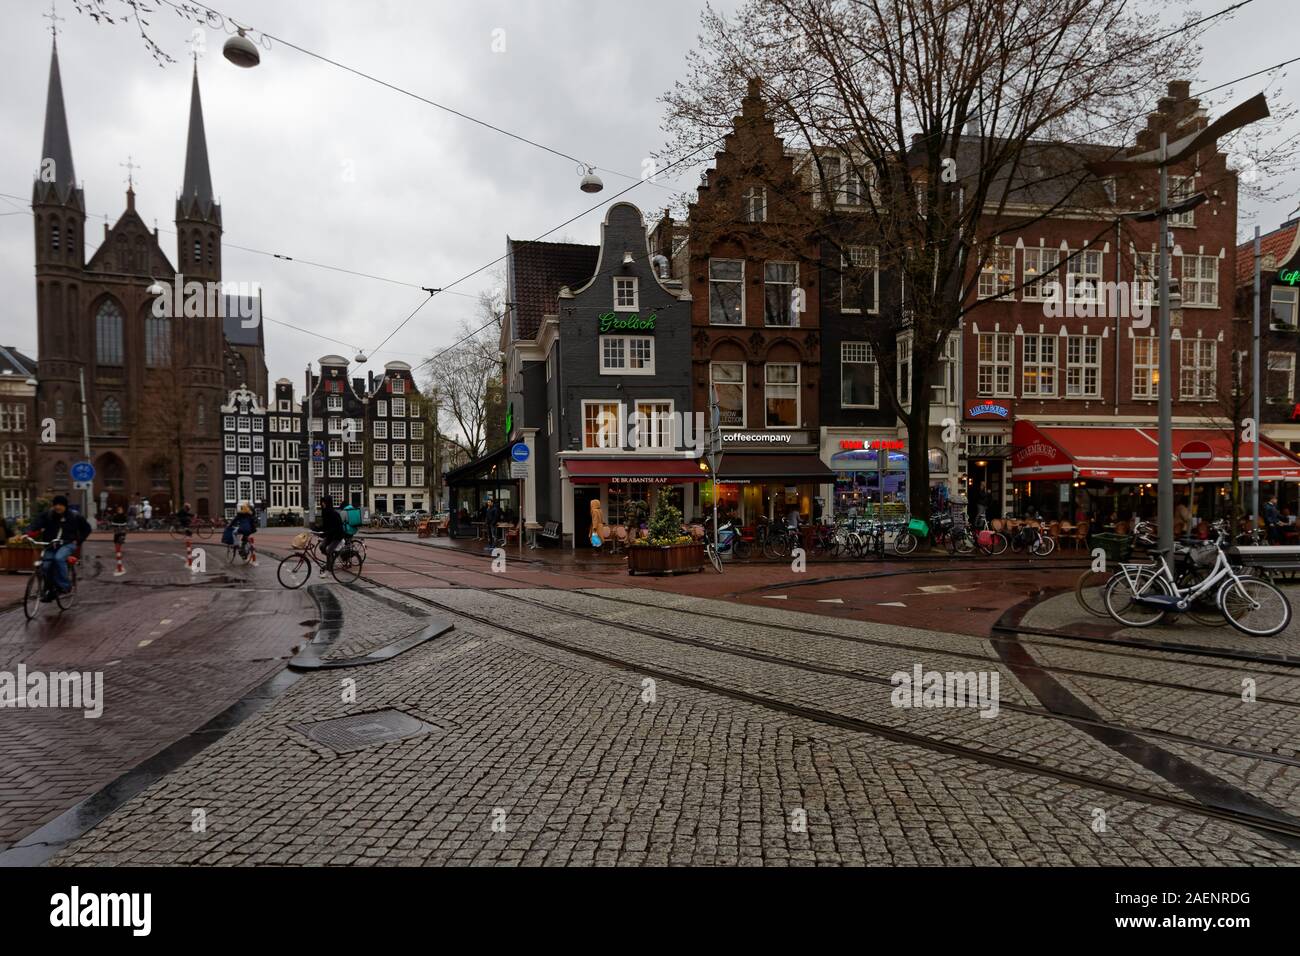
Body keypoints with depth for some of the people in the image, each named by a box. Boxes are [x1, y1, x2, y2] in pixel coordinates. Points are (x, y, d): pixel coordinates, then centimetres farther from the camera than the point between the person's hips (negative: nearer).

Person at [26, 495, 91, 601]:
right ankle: (48, 591, 10)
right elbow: (37, 523, -17)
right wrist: (29, 533, -37)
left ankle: (64, 585, -20)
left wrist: (78, 540, -2)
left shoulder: (74, 517, -1)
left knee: (59, 558, -31)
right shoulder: (46, 515, 0)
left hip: (67, 544, -3)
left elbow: (86, 528, 9)